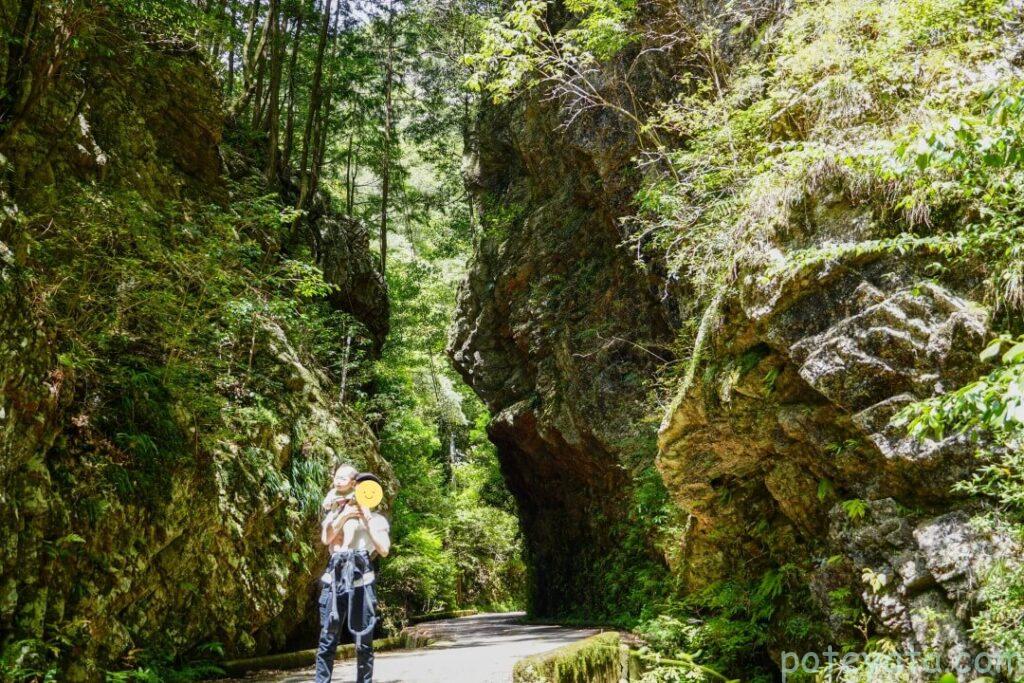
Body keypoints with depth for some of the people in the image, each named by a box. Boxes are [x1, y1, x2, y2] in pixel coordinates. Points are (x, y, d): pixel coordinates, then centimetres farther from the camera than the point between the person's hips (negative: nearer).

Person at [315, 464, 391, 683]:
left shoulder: (373, 517, 6)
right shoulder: (333, 511, 17)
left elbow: (384, 550, -5)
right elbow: (325, 539, 1)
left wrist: (366, 521, -8)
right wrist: (344, 516, -8)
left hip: (360, 579, -3)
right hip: (335, 577, 3)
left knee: (363, 641, 2)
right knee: (327, 639, 2)